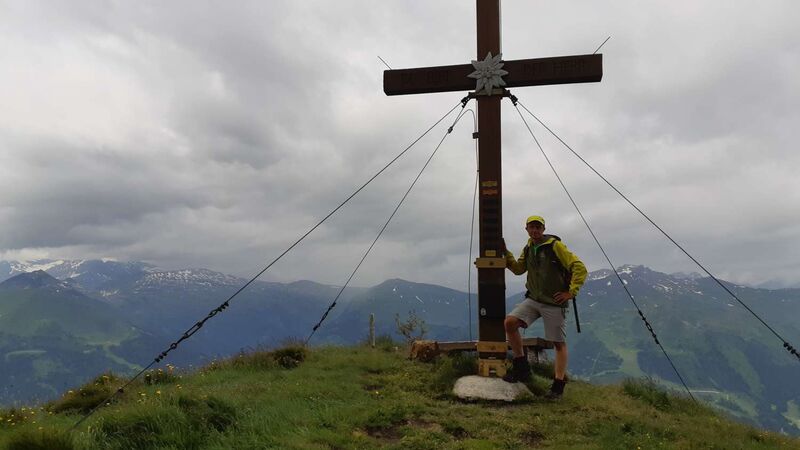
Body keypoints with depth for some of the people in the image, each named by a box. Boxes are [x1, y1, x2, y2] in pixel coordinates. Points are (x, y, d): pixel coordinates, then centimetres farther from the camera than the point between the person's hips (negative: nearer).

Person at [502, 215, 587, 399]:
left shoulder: (555, 245, -11)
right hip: (533, 299, 6)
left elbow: (580, 268, -13)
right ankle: (521, 367, -1)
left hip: (554, 303, -6)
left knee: (559, 343, 3)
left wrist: (571, 292, -15)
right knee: (509, 322, -13)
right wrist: (506, 253, 11)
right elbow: (518, 269, 24)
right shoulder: (528, 248, 10)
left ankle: (558, 385, 13)